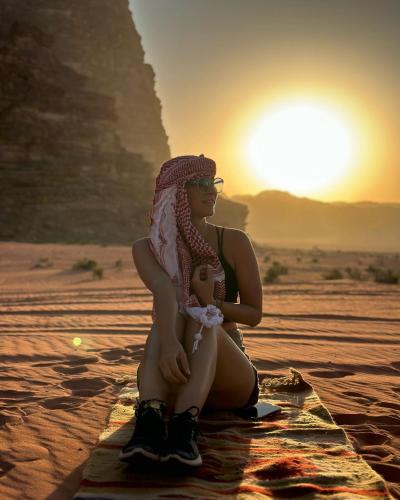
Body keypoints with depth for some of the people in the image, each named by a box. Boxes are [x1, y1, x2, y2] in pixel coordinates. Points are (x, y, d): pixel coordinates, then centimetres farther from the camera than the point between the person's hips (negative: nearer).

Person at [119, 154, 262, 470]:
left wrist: (212, 302, -19)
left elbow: (255, 314, 2)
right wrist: (169, 342, -45)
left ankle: (186, 426, -55)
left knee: (201, 320, -31)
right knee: (172, 316, -31)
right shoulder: (148, 248, -2)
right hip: (173, 375, 0)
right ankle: (149, 422, -53)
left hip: (230, 381, 0)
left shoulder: (234, 242, 0)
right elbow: (164, 290, -25)